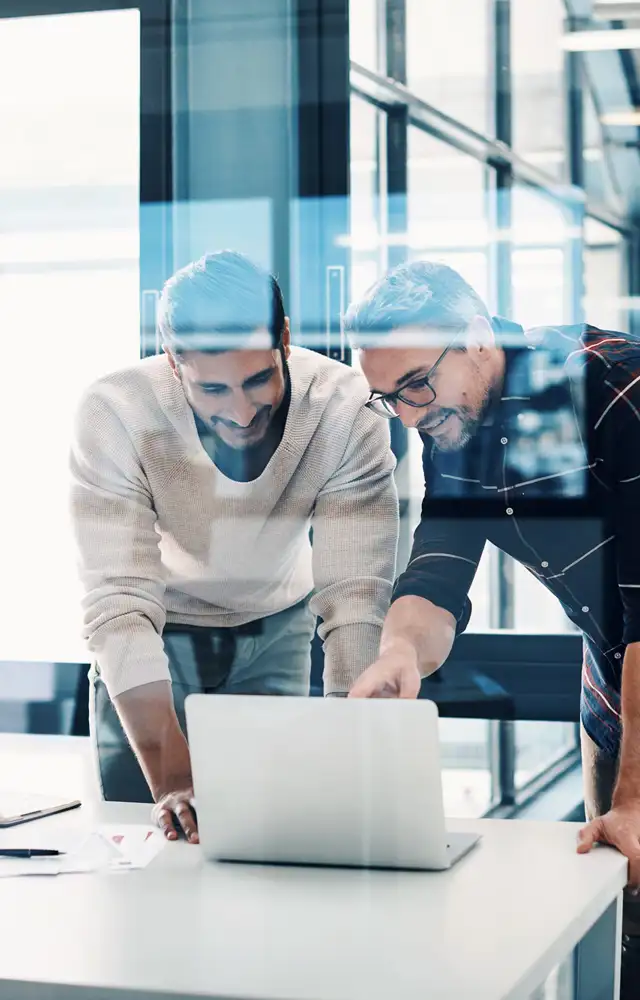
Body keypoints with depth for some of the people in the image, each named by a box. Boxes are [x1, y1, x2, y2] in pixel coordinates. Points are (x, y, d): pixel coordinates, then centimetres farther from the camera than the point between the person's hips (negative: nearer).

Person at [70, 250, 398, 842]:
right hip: (158, 635, -1)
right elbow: (120, 605, -36)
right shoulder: (116, 414, -32)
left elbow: (355, 595, -31)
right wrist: (170, 779, -47)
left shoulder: (346, 409, -30)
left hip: (276, 630, 1)